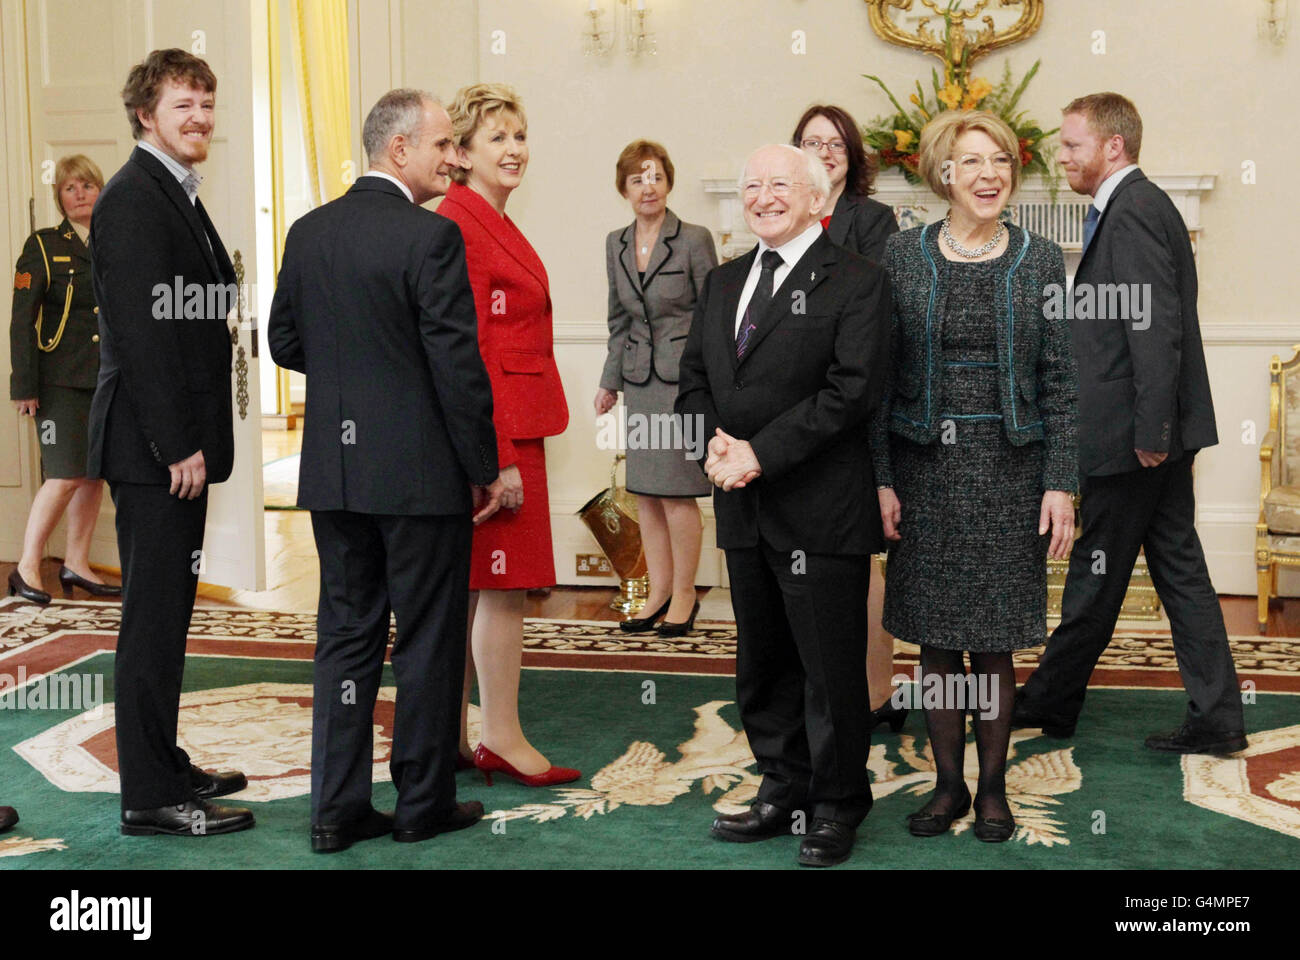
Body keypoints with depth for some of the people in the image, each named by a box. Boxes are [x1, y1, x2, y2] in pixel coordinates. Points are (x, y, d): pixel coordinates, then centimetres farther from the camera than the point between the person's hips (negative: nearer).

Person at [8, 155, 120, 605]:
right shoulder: (42, 247, -1)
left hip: (108, 378, 5)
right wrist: (24, 386, -11)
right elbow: (21, 321, -5)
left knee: (95, 474, 7)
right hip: (61, 380, -5)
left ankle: (77, 564, 18)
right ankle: (27, 569, 0)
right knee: (65, 476, -11)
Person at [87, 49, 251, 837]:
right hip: (154, 446, -10)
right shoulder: (134, 197, -13)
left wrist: (196, 440, 17)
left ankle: (164, 767, 26)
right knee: (154, 617, -5)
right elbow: (141, 331, -20)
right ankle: (150, 798, 3)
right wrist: (177, 445, -21)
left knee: (168, 612, 15)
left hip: (178, 444, 10)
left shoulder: (178, 195, 18)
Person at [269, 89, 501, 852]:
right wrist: (483, 466, -6)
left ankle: (338, 809, 15)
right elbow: (457, 363, -15)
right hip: (420, 470, -6)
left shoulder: (309, 231, 6)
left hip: (334, 468, 6)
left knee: (346, 632, 12)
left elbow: (286, 342, 13)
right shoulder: (431, 237, -14)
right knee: (428, 638, 6)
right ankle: (425, 803, 16)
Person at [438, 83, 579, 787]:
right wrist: (499, 458, -20)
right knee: (503, 584, -2)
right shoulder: (460, 227, -15)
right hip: (496, 430, -10)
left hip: (509, 427, 10)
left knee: (472, 586, 13)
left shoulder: (492, 223, 17)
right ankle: (501, 739, 9)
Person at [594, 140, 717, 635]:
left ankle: (684, 595, 11)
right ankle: (659, 592, 20)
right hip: (640, 380, 6)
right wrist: (610, 380, 14)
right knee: (645, 492, 9)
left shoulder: (694, 240, -7)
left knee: (677, 491, -3)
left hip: (683, 377, -6)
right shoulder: (616, 244, 10)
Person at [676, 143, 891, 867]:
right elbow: (694, 377, 14)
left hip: (821, 509, -6)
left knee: (831, 666, 2)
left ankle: (837, 807, 18)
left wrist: (761, 452, -18)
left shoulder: (856, 283, -6)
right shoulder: (724, 283, 15)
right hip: (745, 508, 7)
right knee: (762, 663, 15)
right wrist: (718, 442, -6)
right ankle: (784, 789, 29)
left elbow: (851, 390, -16)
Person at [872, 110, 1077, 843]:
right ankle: (948, 783, 21)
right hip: (924, 468, 1)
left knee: (995, 642, 5)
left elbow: (1061, 381, 1)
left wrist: (1061, 485, -5)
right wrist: (880, 478, -5)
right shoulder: (903, 256, 1)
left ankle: (993, 786, 21)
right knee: (936, 638, 7)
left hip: (1008, 468, 0)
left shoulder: (1041, 260, 2)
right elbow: (878, 375, 1)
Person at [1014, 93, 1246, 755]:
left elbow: (1154, 328, -22)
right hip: (1156, 429, 10)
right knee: (1178, 565, 11)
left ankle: (1049, 704, 19)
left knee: (1097, 575, 4)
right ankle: (1216, 719, 15)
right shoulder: (1140, 205, 16)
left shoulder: (1132, 212, -16)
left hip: (1130, 433, -10)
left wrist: (1150, 431, -22)